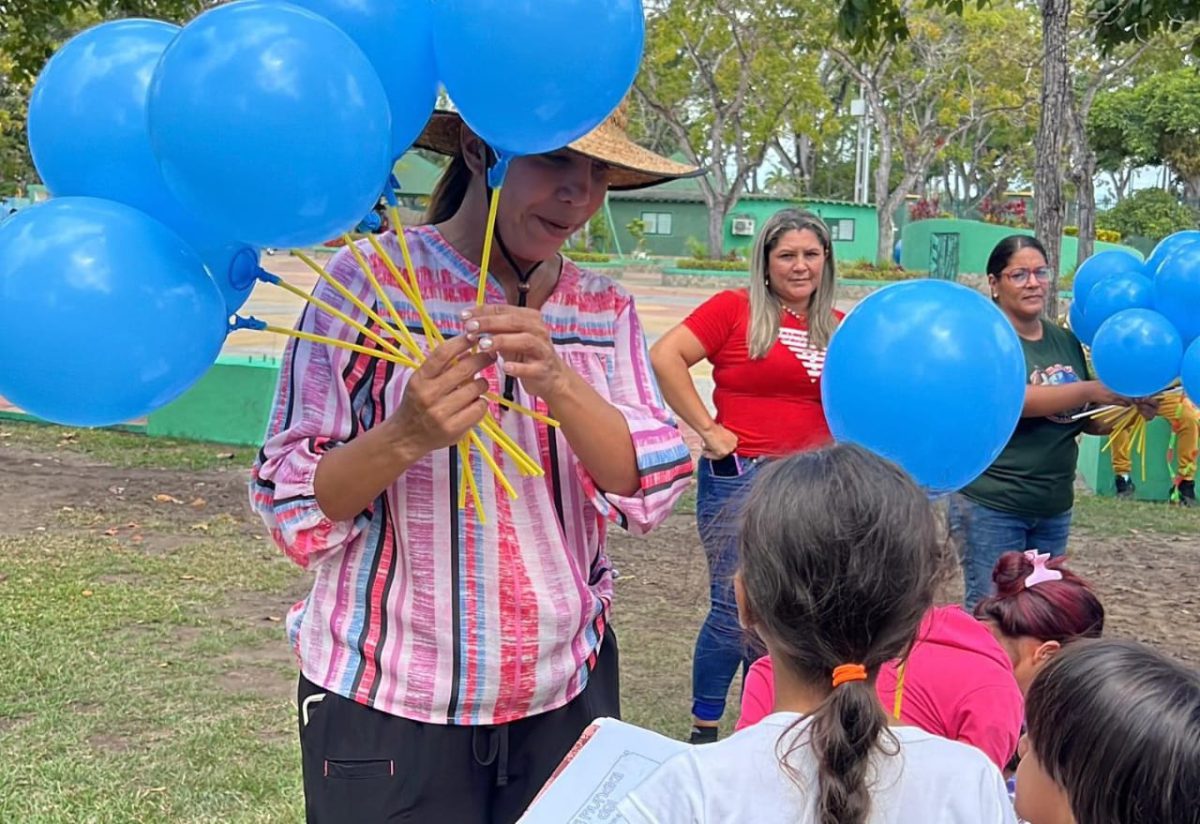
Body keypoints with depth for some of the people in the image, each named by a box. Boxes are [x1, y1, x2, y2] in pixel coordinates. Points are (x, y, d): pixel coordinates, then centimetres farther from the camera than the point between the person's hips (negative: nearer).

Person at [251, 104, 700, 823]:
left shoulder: (606, 309, 3)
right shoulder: (373, 278, -10)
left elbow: (650, 489, -8)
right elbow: (292, 507, -10)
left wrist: (558, 380, -24)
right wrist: (406, 436, -28)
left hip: (566, 689, 4)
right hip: (390, 699, -3)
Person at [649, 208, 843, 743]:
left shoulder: (837, 328, 11)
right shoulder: (736, 309, -3)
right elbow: (665, 357, -12)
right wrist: (707, 429, -11)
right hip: (741, 478, -5)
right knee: (734, 610, -1)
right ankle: (704, 730, 17)